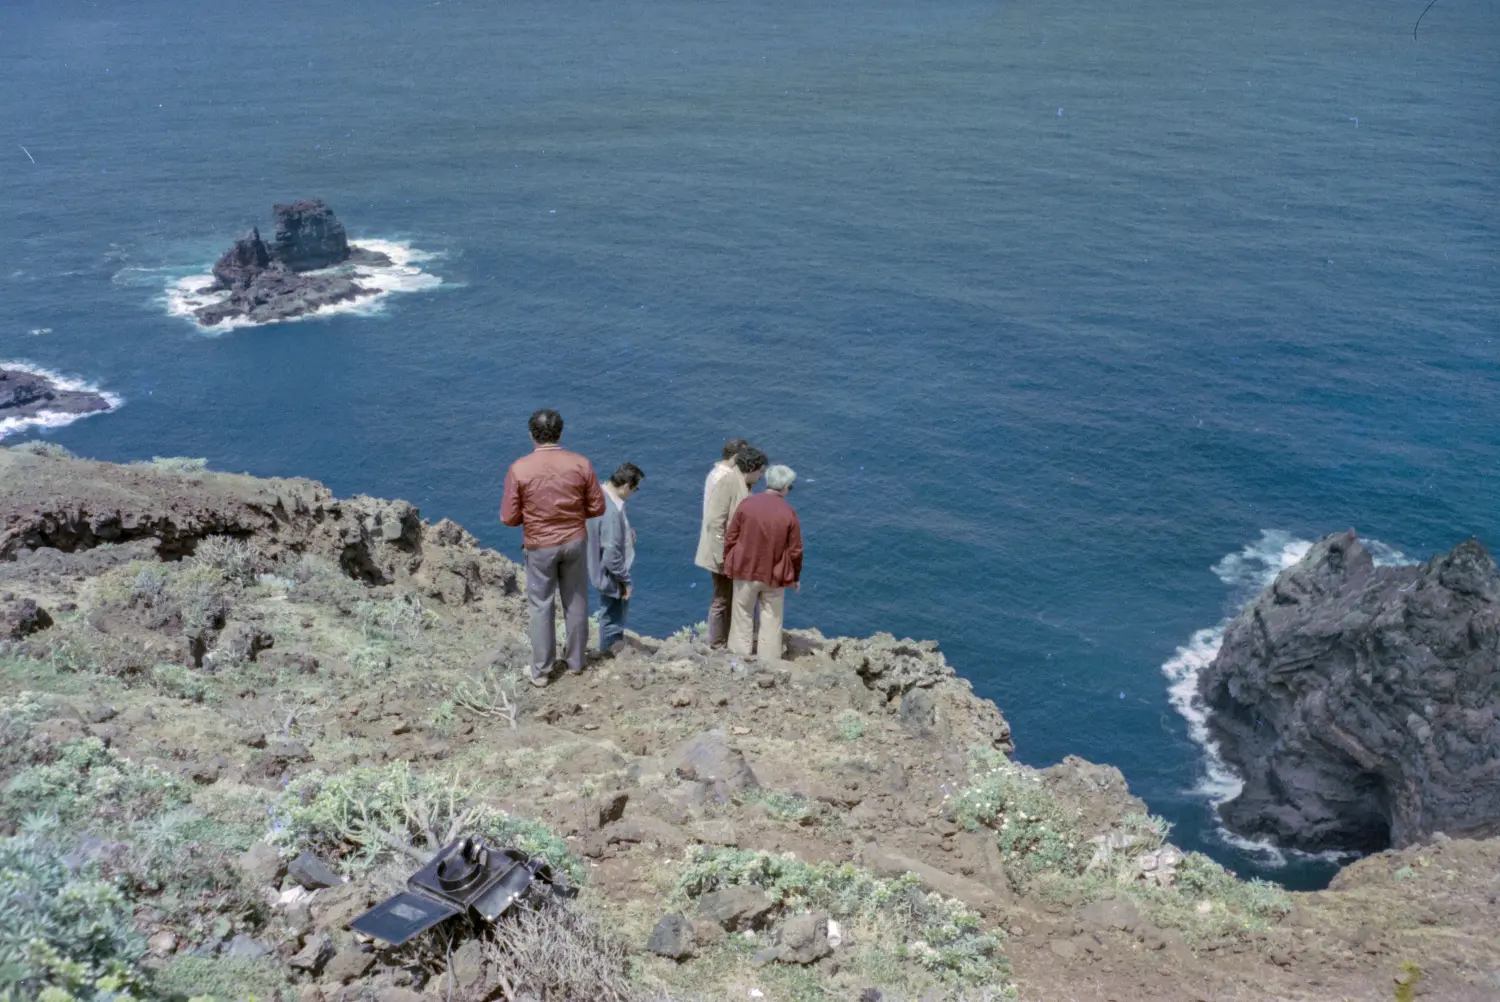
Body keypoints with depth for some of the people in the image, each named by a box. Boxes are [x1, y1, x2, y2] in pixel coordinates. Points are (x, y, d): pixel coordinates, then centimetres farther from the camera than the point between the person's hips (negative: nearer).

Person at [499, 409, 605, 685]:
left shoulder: (519, 468, -15)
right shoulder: (580, 464, -10)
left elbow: (509, 518, -11)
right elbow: (597, 507, -3)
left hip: (539, 546, -2)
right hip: (575, 542, 2)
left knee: (541, 606, 11)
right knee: (576, 602, 17)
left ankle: (541, 670, 19)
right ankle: (576, 660, 31)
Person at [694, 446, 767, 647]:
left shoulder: (743, 485, 8)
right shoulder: (727, 484, -21)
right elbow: (715, 523, -23)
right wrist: (723, 557, -23)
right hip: (723, 556, -9)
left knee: (732, 599, 17)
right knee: (722, 599, 3)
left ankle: (729, 642, 29)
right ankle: (717, 646, 15)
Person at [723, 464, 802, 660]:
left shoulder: (746, 504, -9)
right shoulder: (789, 513, -12)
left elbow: (730, 537, -3)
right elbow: (795, 550, -5)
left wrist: (728, 562, 11)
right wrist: (795, 576, 10)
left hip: (745, 570, 1)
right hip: (774, 574, -1)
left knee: (743, 617, 13)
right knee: (771, 621, 11)